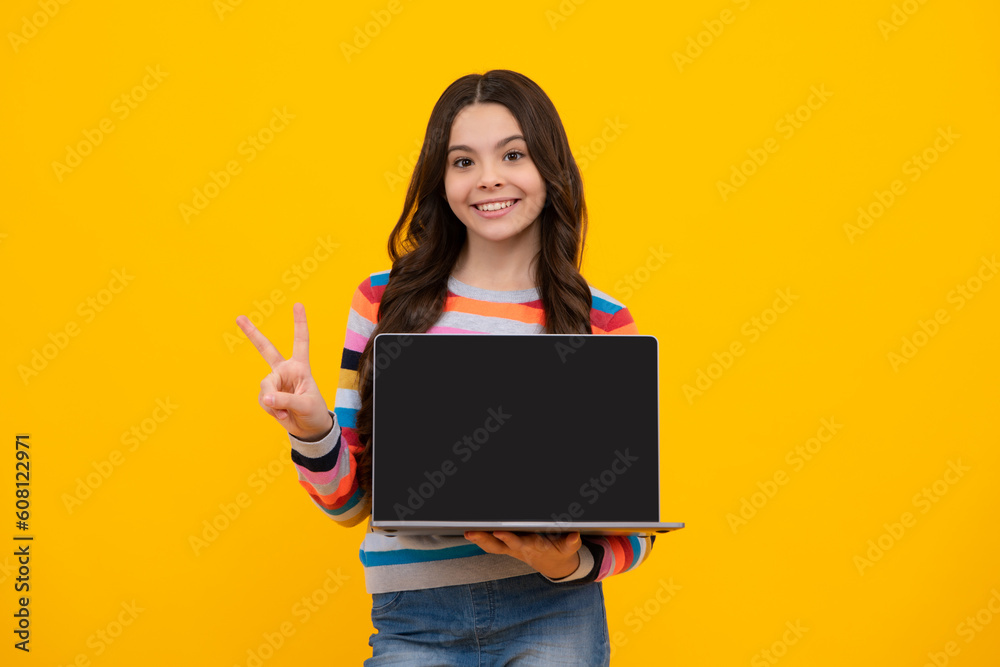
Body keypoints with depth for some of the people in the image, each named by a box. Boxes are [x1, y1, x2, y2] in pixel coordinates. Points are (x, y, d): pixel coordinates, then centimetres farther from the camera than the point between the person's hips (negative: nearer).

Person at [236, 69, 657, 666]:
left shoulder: (603, 324, 2)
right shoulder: (384, 302, 5)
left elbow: (634, 525, 6)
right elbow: (350, 501, 8)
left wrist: (573, 563, -14)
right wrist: (313, 431, -10)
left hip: (551, 618, 0)